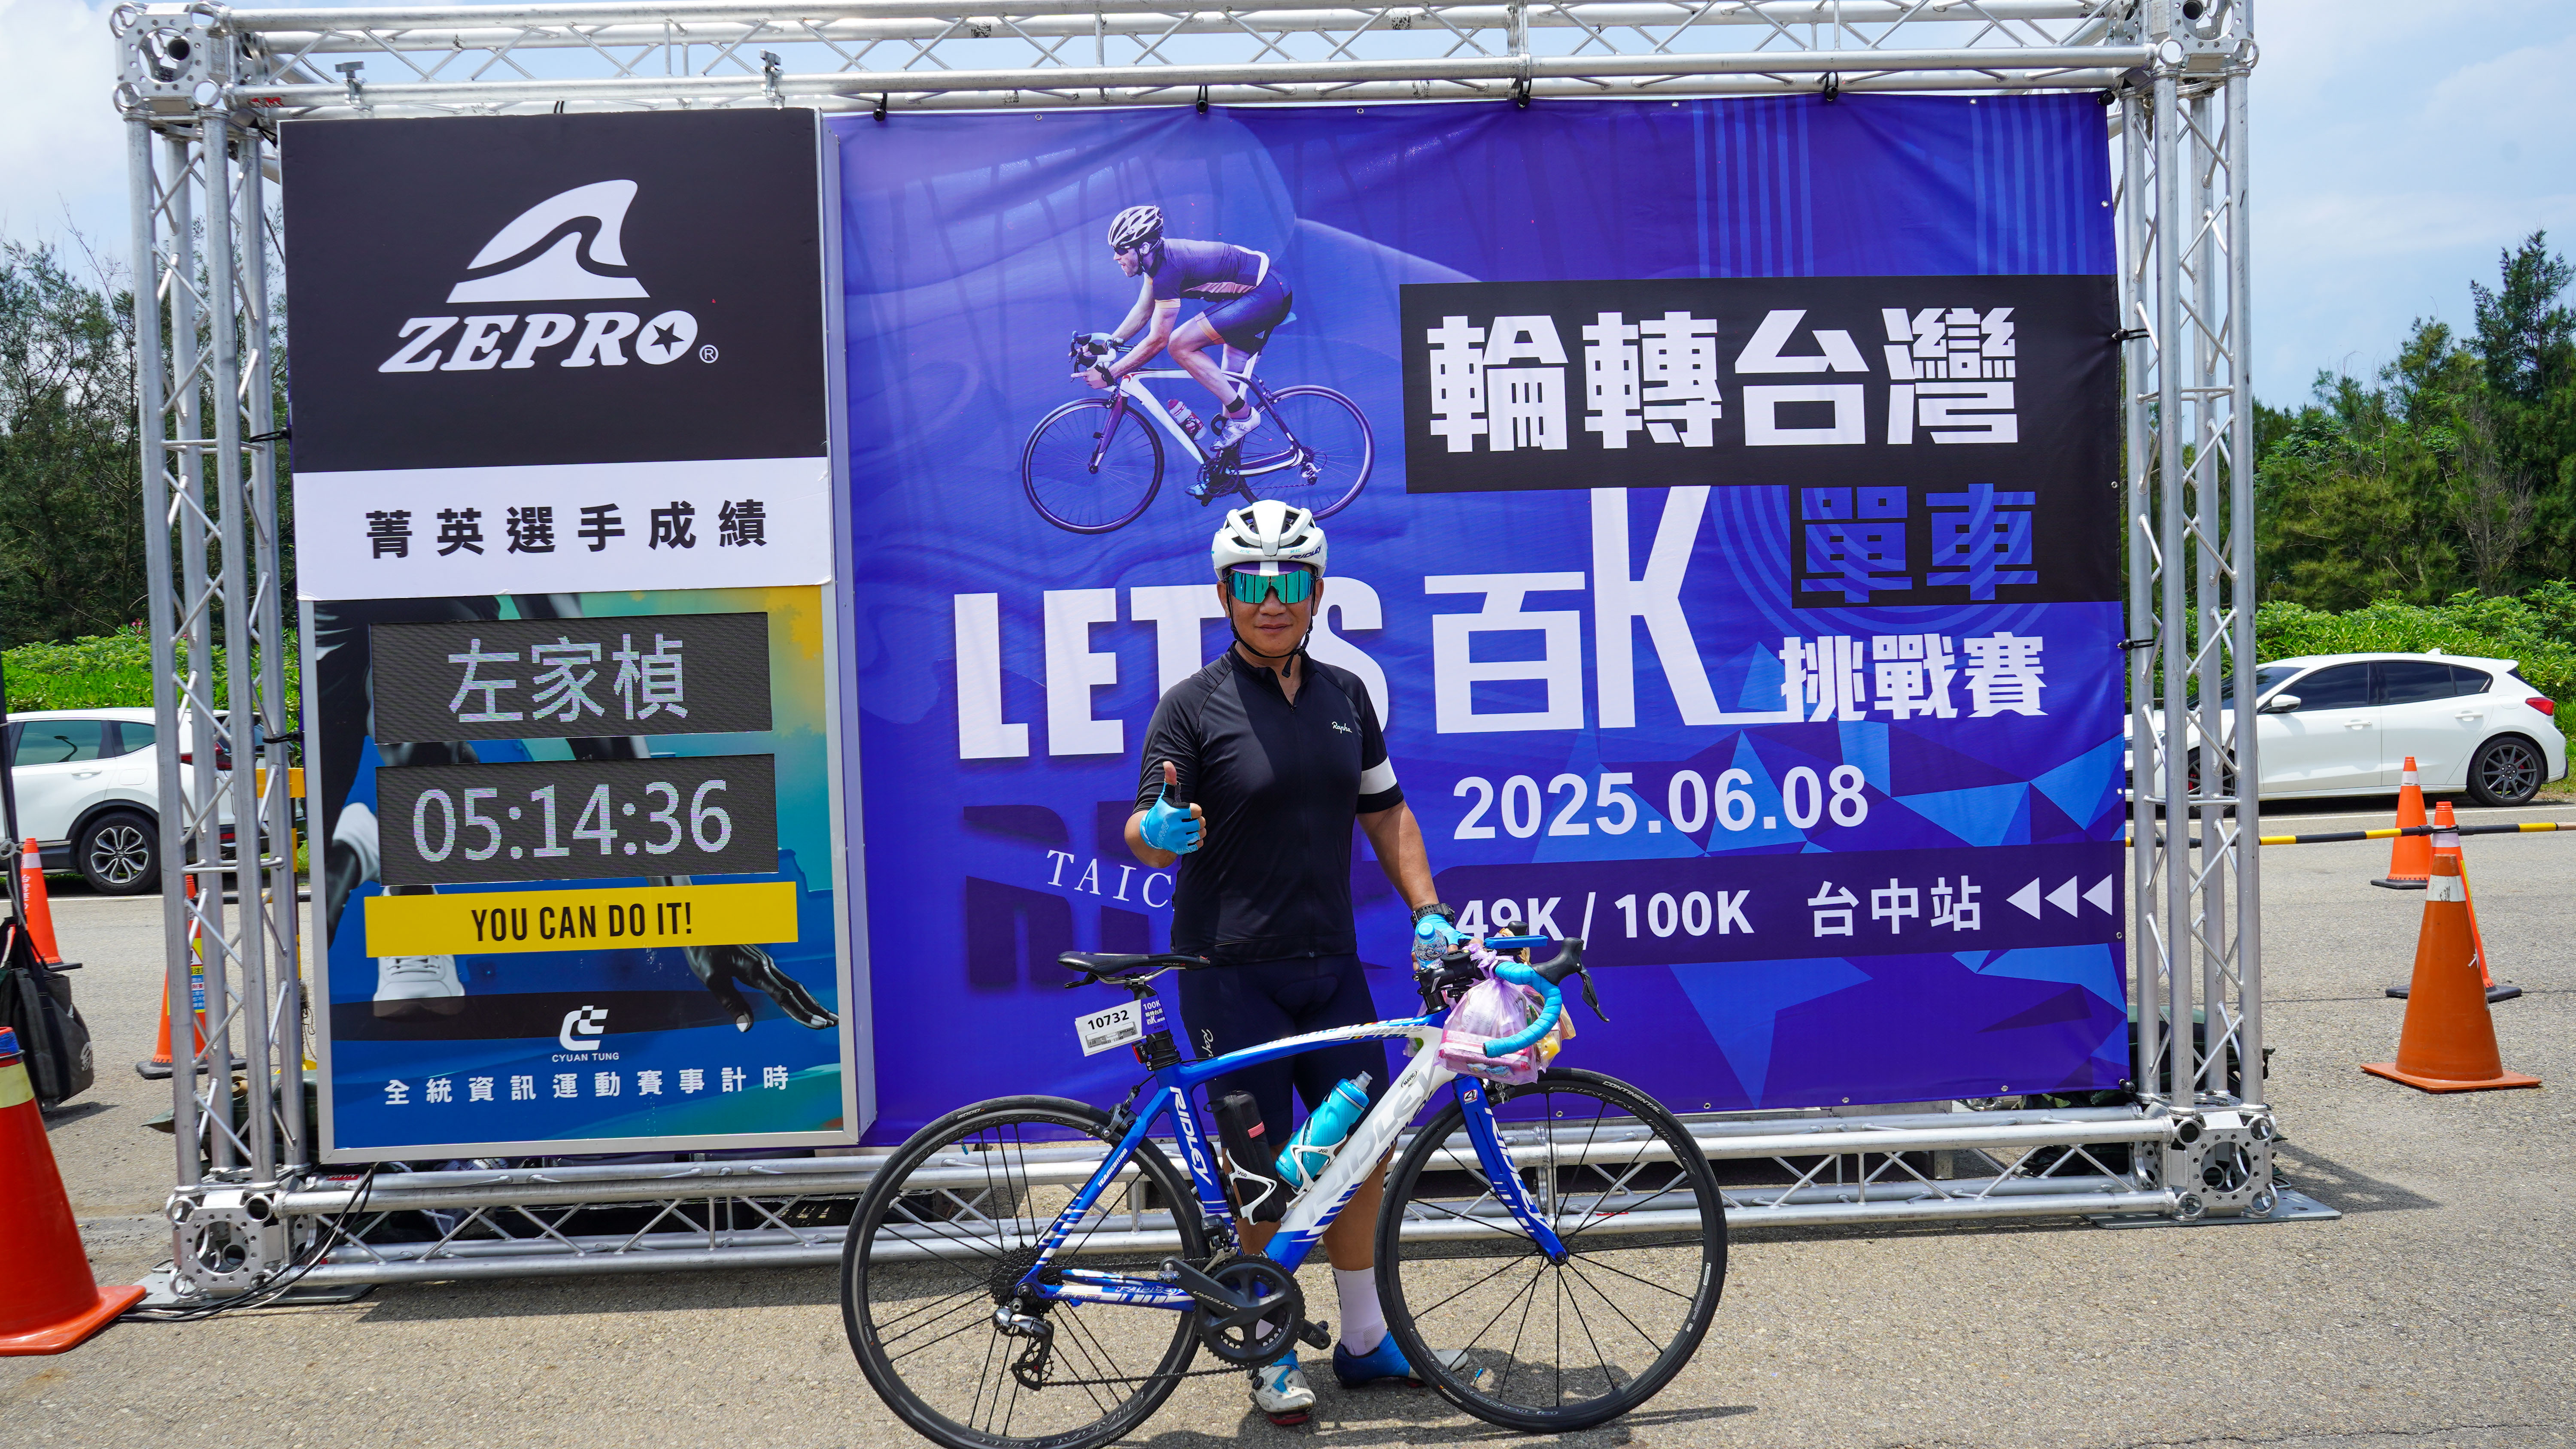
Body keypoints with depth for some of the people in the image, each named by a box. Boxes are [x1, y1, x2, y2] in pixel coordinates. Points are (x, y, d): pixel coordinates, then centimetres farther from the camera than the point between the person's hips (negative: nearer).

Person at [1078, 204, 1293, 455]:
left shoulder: (1167, 269, -22)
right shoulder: (1160, 255, 5)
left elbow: (1157, 341, -20)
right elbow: (1143, 310, 20)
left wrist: (1108, 374, -16)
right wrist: (1110, 342, 14)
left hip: (1265, 295, -10)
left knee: (1180, 346, -14)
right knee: (1229, 382, 15)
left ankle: (1242, 415, -8)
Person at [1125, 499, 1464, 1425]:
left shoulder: (1345, 695, 8)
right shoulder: (1193, 705, -7)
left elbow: (1385, 811, 16)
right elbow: (1141, 835, -8)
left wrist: (1429, 912, 7)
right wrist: (1163, 830, -32)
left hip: (1331, 965, 5)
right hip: (1232, 973, -5)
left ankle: (1366, 1339, 26)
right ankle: (1274, 1355, 20)